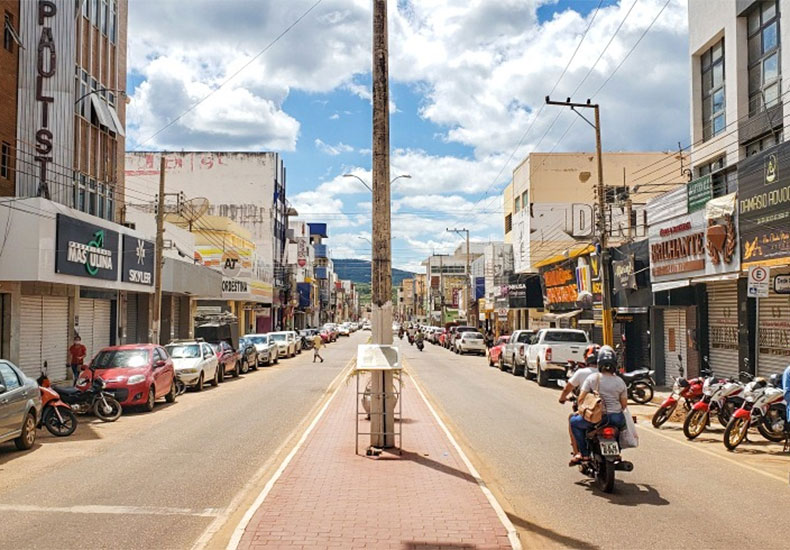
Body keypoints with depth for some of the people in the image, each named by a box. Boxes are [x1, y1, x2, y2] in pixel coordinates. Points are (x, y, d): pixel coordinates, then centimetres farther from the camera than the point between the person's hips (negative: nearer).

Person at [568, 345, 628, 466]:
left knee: (574, 421, 19)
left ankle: (584, 453, 14)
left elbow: (581, 398, -7)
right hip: (616, 418, 3)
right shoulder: (620, 381, 1)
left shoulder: (592, 378, -7)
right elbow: (624, 404, 5)